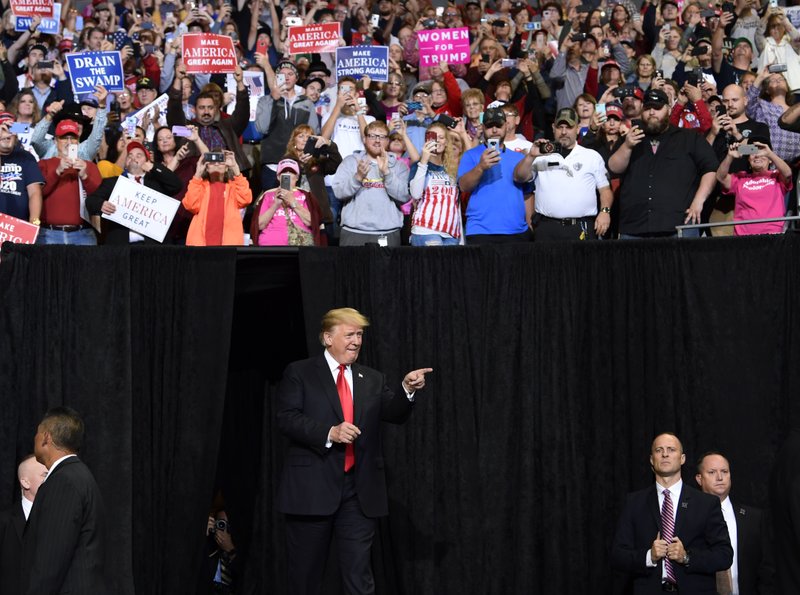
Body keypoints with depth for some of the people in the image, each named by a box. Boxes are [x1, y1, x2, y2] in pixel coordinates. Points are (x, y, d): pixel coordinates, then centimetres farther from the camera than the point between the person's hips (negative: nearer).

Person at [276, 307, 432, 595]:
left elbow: (394, 413, 3)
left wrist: (407, 390, -18)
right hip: (312, 488, -3)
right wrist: (329, 432, -21)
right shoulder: (299, 373, 2)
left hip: (360, 491, 3)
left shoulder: (373, 379, 15)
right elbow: (286, 418, -8)